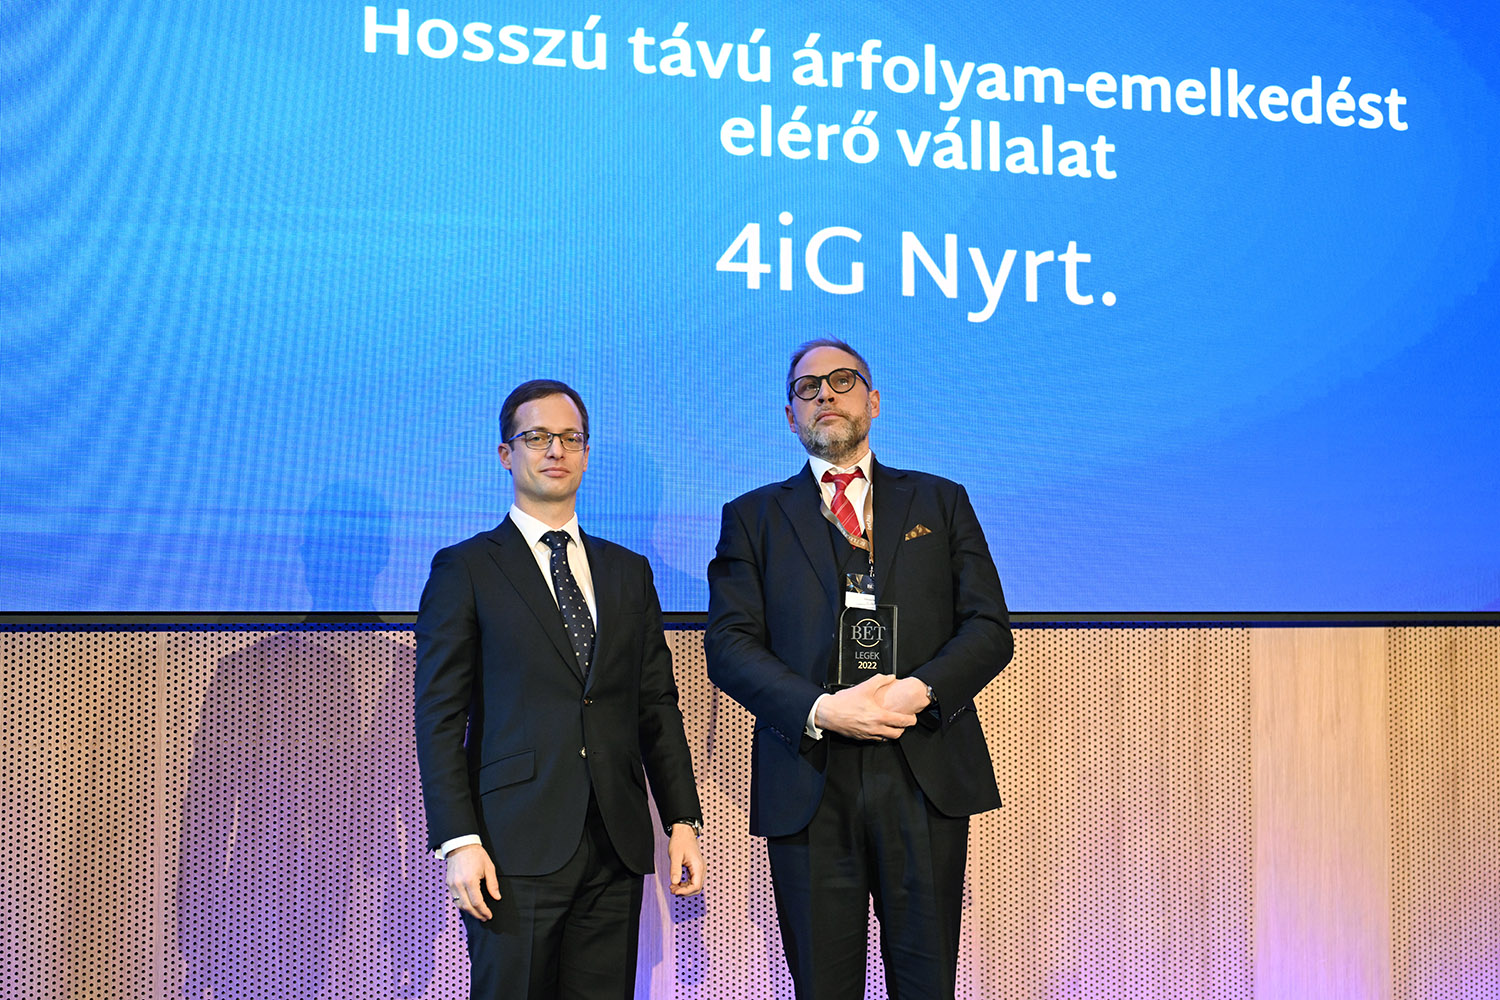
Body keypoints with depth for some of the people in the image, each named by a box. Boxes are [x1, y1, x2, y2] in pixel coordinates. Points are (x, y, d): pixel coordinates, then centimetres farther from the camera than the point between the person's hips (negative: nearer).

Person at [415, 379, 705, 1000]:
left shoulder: (629, 572, 16)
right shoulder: (465, 570, 3)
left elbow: (658, 707, 15)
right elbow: (439, 720, -2)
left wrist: (682, 820, 7)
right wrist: (459, 842, -11)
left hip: (616, 851, 4)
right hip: (516, 849, -3)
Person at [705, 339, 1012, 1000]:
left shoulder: (941, 502, 15)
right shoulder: (753, 517, 12)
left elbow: (989, 628, 7)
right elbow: (729, 645, 2)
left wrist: (921, 691, -12)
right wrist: (819, 710, -14)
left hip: (927, 777, 1)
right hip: (809, 783, 0)